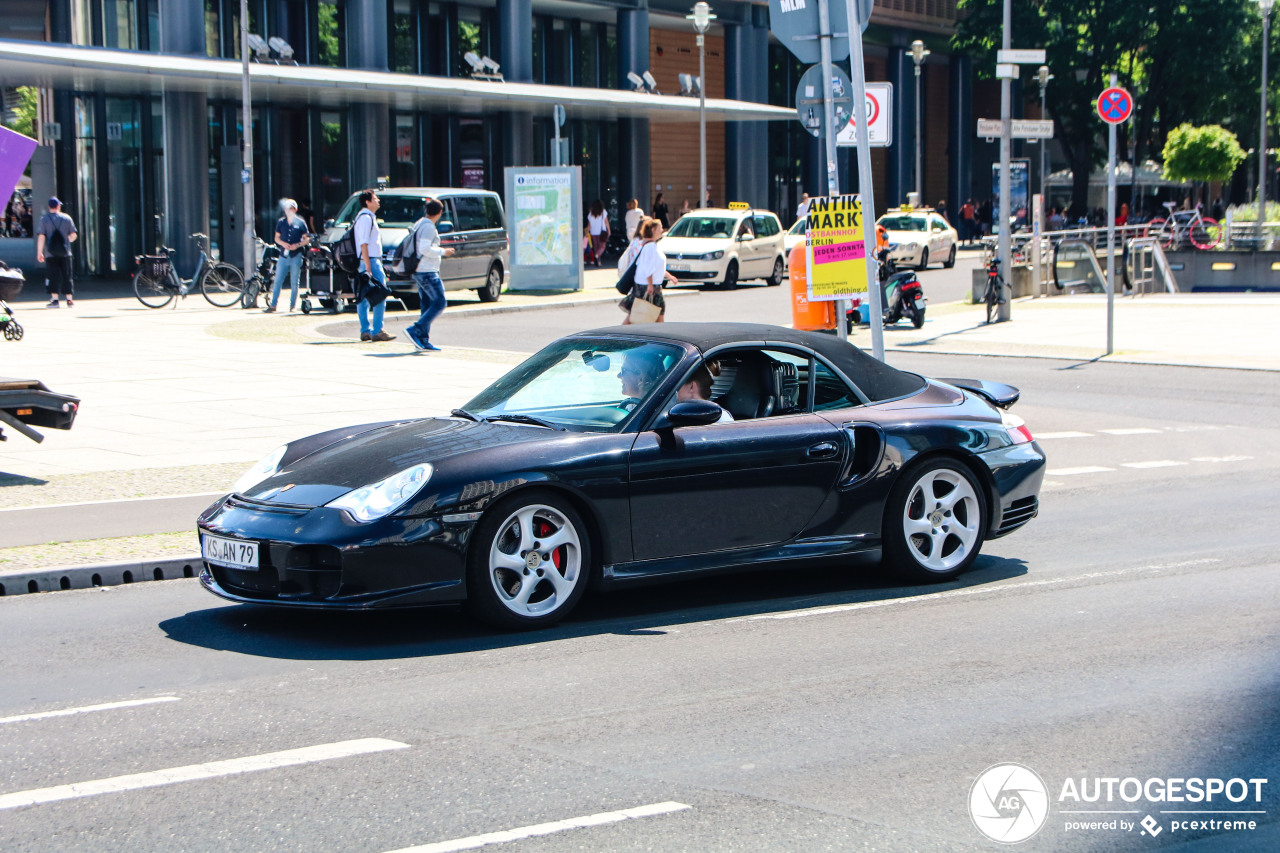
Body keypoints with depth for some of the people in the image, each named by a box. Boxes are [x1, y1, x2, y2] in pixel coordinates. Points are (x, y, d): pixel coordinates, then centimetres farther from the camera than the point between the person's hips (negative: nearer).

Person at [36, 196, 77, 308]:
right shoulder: (66, 218, 3)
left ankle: (54, 299, -5)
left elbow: (41, 237, -7)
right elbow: (74, 235, 5)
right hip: (65, 253, 1)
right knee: (67, 276, 6)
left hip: (50, 254, -1)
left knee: (54, 276, 1)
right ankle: (70, 300, 6)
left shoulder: (44, 219, -2)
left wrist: (39, 252, -4)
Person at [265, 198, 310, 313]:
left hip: (296, 255, -2)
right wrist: (283, 243, -7)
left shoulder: (300, 222, 1)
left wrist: (297, 245, -13)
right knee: (277, 281, 0)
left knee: (294, 283, 2)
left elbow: (307, 239, 3)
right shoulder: (281, 222, 8)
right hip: (283, 255, 2)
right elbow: (277, 238, 13)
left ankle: (292, 305, 10)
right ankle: (272, 305, 3)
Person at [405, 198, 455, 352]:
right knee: (439, 303, -8)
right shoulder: (428, 227, -14)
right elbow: (425, 249, -22)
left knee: (426, 305, 10)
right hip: (428, 272, -10)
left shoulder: (419, 224, 15)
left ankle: (423, 340, 8)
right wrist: (442, 251, -11)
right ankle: (415, 331, -14)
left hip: (419, 271, 10)